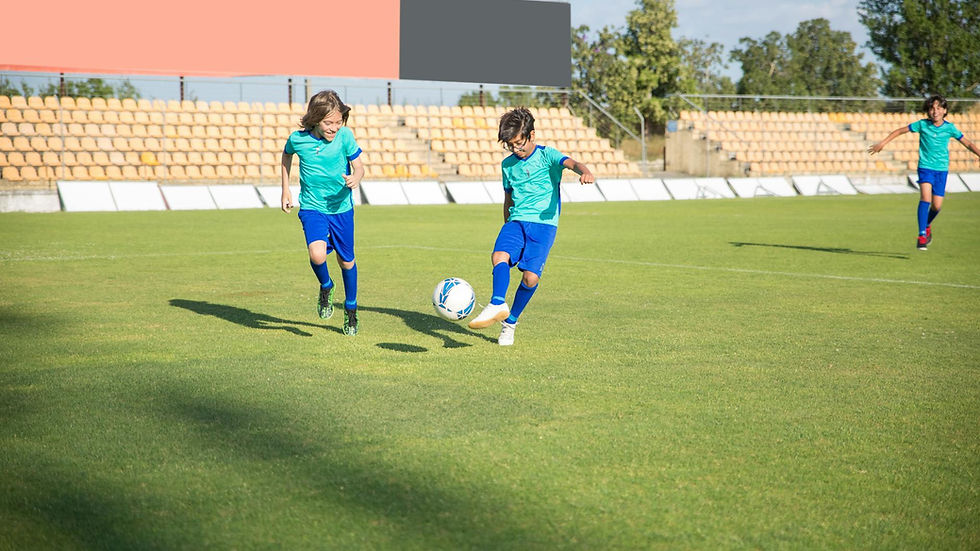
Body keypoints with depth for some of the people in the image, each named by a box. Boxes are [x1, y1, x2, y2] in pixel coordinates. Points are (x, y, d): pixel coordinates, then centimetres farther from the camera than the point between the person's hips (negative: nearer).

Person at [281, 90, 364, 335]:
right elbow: (286, 155, 11)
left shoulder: (345, 136, -13)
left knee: (346, 261, 12)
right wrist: (286, 190, 12)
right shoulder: (298, 139, -11)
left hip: (341, 207, 1)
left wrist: (355, 179, -30)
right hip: (312, 207, -1)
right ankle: (326, 287, 8)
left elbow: (359, 166, -6)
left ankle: (351, 309, 37)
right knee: (317, 254, -26)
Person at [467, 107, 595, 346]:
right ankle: (497, 305, -43)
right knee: (499, 256, -27)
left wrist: (584, 171, -44)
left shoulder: (547, 155, -1)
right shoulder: (507, 164, 15)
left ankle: (510, 321, 6)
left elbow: (570, 162, -21)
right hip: (516, 221, 4)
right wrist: (508, 226, 29)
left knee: (531, 277, -13)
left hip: (544, 222, -4)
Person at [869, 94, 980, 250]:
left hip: (942, 169, 2)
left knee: (937, 205, 1)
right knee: (925, 198, -21)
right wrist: (882, 143, 2)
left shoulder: (949, 128, -1)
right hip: (925, 167, -2)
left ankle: (927, 225, 34)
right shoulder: (922, 124, -4)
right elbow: (900, 131, 5)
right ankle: (922, 236, -19)